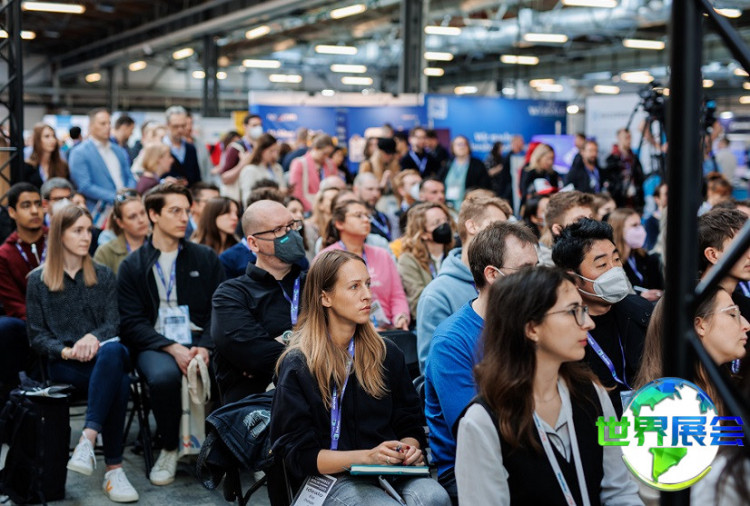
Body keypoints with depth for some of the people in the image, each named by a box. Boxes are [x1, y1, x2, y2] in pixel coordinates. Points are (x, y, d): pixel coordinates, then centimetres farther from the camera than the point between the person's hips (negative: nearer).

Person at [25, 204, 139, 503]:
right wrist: (66, 351, -14)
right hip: (61, 365, -2)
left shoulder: (103, 276, 17)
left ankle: (87, 439, -46)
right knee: (118, 381, -37)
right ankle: (113, 469, -38)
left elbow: (113, 324, 7)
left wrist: (94, 337, -17)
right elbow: (36, 336, 6)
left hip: (103, 353, 3)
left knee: (113, 351, -39)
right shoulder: (38, 280, 11)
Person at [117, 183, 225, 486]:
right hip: (155, 345, -1)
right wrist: (172, 348, -15)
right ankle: (169, 448, -9)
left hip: (199, 342, 1)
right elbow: (132, 323, 0)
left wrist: (205, 347, -12)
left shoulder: (206, 258, 14)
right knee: (164, 376, -36)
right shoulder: (132, 266, 9)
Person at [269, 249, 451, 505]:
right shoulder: (297, 366, -1)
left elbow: (410, 422, 18)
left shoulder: (387, 353, 13)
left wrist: (409, 448, -8)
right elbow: (299, 453, -5)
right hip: (331, 477, -4)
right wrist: (366, 456, -18)